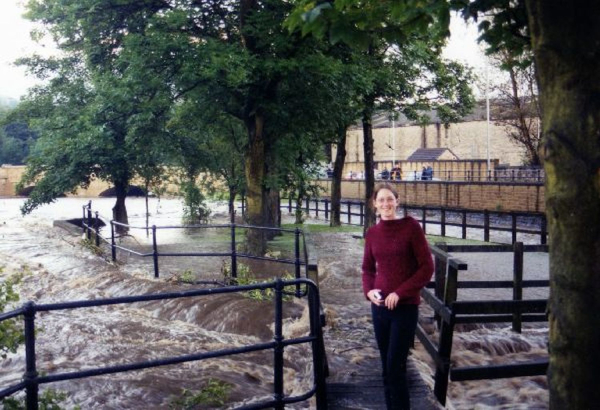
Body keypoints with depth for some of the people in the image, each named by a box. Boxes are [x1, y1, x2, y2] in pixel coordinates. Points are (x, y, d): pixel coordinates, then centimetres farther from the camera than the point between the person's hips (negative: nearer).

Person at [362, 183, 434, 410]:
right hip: (379, 306, 4)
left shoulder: (410, 226, -8)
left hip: (406, 307, -4)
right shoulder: (372, 233, 5)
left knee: (395, 367, -5)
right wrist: (369, 290, -5)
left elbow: (427, 267, -9)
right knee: (386, 366, 11)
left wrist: (400, 293, -15)